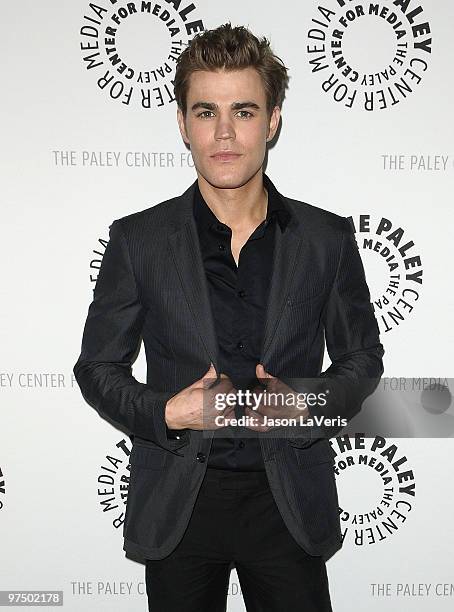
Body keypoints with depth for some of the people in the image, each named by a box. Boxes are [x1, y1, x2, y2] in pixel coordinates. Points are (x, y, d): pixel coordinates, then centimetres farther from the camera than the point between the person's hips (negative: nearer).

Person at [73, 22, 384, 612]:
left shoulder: (328, 238, -2)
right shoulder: (138, 240, -3)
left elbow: (363, 358, 6)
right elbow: (97, 367, 2)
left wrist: (306, 403, -13)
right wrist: (165, 411, -16)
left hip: (291, 500, 1)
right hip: (178, 503, 0)